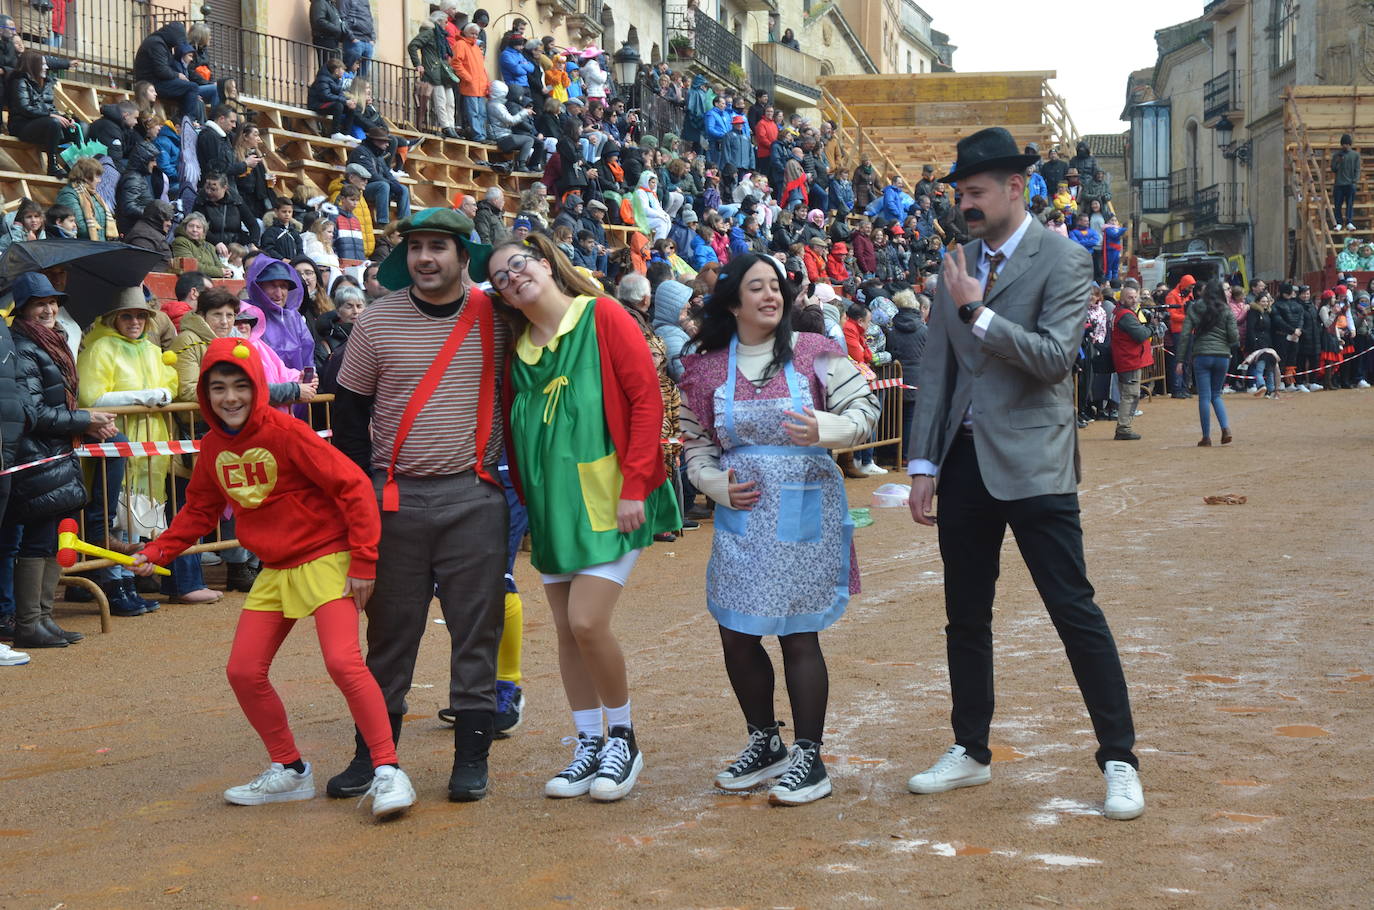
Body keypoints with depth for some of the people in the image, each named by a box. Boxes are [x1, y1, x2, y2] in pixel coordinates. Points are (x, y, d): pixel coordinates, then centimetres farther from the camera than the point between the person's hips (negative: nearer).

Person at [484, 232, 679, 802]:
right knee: (566, 631, 7)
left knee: (587, 621, -14)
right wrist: (526, 497, 12)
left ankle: (623, 737, 7)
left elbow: (647, 400, -11)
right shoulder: (519, 348, 11)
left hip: (607, 498, -6)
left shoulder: (603, 317, -6)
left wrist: (634, 485, -16)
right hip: (552, 502, 6)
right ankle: (590, 745, 19)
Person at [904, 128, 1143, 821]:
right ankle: (970, 752, 26)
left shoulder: (1063, 260, -6)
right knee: (966, 616, 13)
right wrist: (924, 465, 8)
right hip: (965, 460, 6)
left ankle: (1119, 761, 4)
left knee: (1075, 612, -5)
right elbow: (936, 368, 11)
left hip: (1031, 463, -6)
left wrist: (977, 311, -20)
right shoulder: (958, 264, 10)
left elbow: (1054, 358, -18)